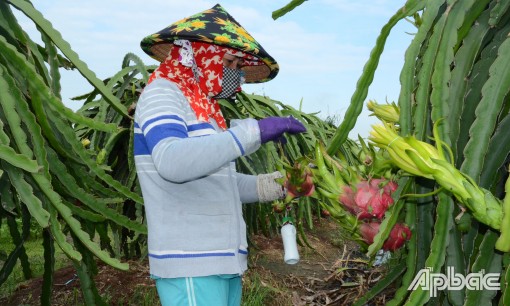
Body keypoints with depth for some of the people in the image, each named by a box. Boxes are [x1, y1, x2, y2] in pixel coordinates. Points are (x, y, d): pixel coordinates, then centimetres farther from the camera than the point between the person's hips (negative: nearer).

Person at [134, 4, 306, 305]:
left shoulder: (204, 107, 16)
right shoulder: (162, 93, -7)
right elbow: (171, 162, -28)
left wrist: (276, 184, 5)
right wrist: (253, 131, -26)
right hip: (190, 265, -8)